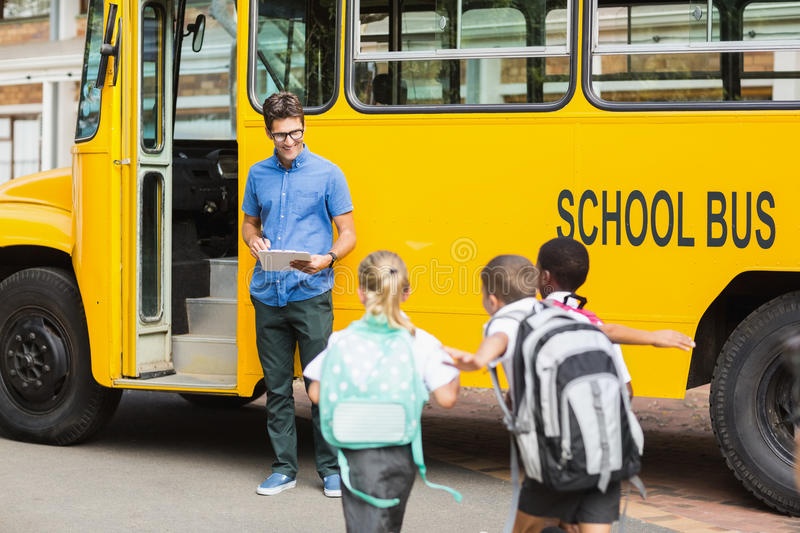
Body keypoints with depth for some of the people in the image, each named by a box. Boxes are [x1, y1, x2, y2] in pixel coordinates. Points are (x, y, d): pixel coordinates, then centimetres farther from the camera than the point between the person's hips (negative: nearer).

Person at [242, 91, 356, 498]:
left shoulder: (327, 173, -1)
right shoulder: (258, 174, 10)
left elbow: (347, 234, 0)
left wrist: (327, 258, -19)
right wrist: (253, 240, -1)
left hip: (311, 294, -3)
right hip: (268, 295, 4)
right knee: (277, 386, 9)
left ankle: (330, 468, 9)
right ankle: (284, 467, 17)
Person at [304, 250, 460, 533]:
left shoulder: (340, 342, -4)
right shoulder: (422, 343, -7)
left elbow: (316, 393, 0)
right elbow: (446, 397, -10)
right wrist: (453, 371, 9)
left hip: (353, 453, 1)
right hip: (398, 454, -1)